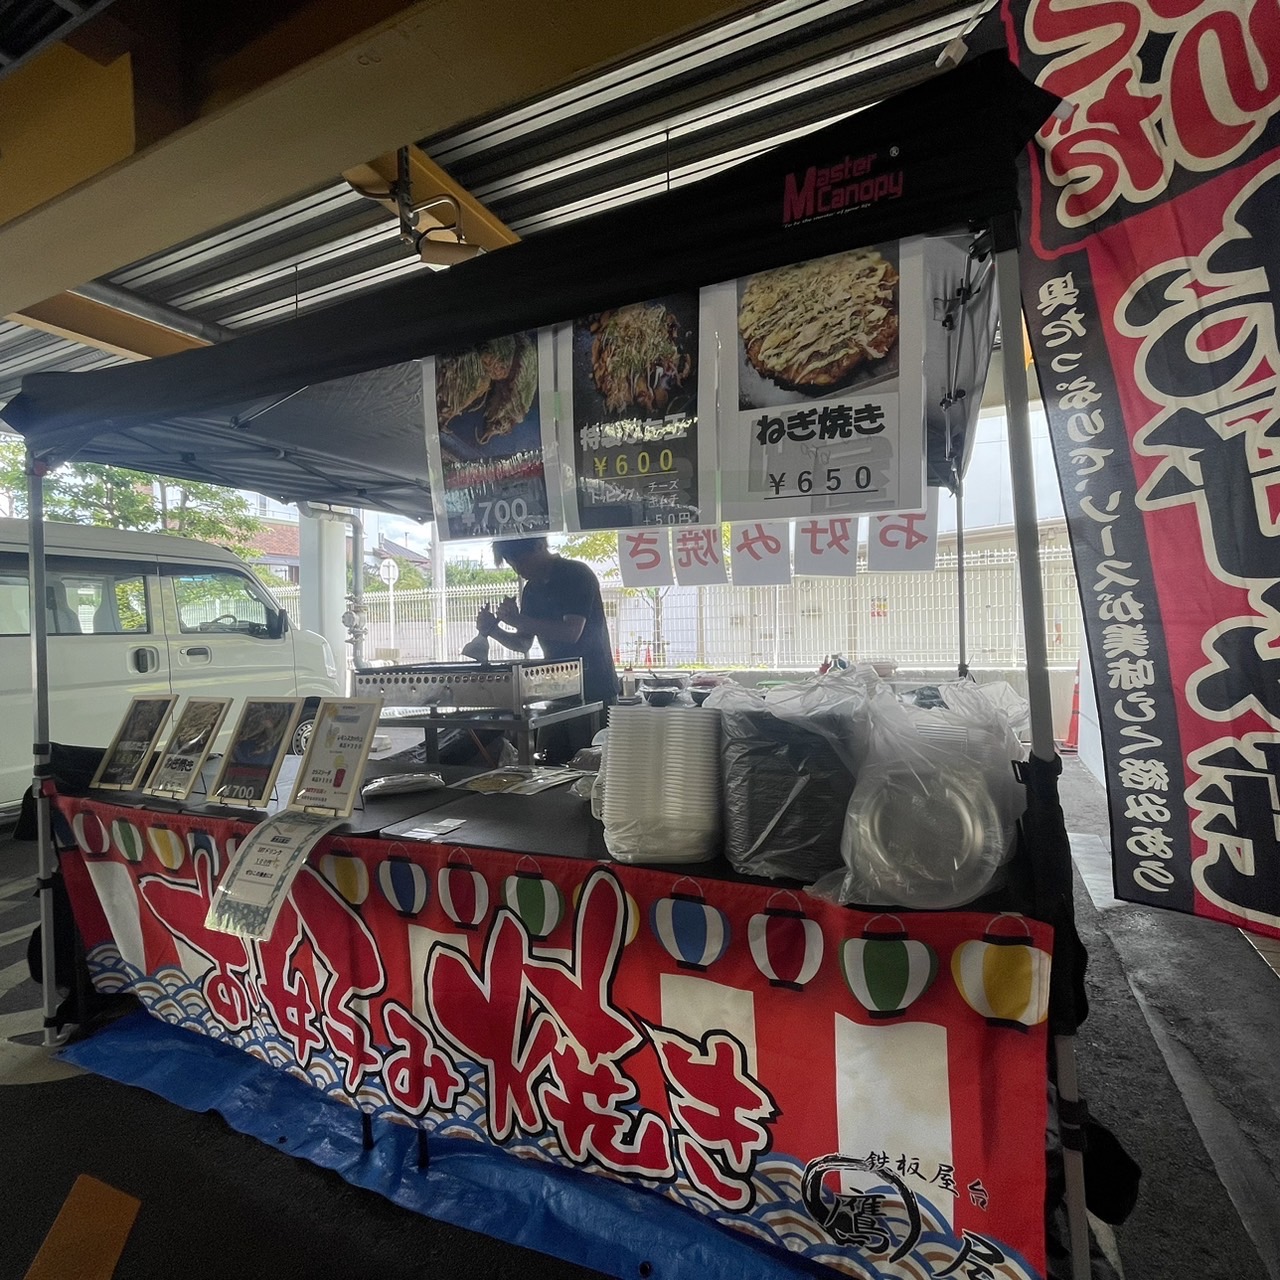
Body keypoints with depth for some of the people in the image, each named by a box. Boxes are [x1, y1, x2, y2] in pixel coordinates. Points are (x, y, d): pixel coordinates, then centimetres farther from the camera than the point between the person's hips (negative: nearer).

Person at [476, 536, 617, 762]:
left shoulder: (576, 574, -9)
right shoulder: (532, 590, 13)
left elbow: (571, 632, -22)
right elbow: (523, 644, 16)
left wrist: (518, 620, -22)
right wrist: (492, 629, -2)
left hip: (594, 691, -7)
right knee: (548, 766, 4)